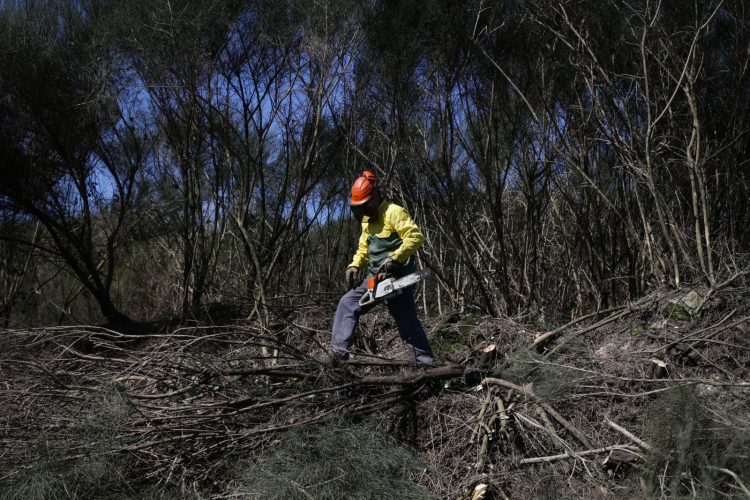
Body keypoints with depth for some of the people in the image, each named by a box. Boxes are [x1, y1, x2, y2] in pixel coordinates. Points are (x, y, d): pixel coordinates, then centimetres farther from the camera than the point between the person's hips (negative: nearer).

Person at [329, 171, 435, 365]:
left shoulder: (393, 212, -13)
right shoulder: (367, 219, 16)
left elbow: (416, 237, -23)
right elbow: (364, 247, 21)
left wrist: (394, 258, -29)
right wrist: (355, 265, 3)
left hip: (397, 276, -8)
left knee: (407, 320, -4)